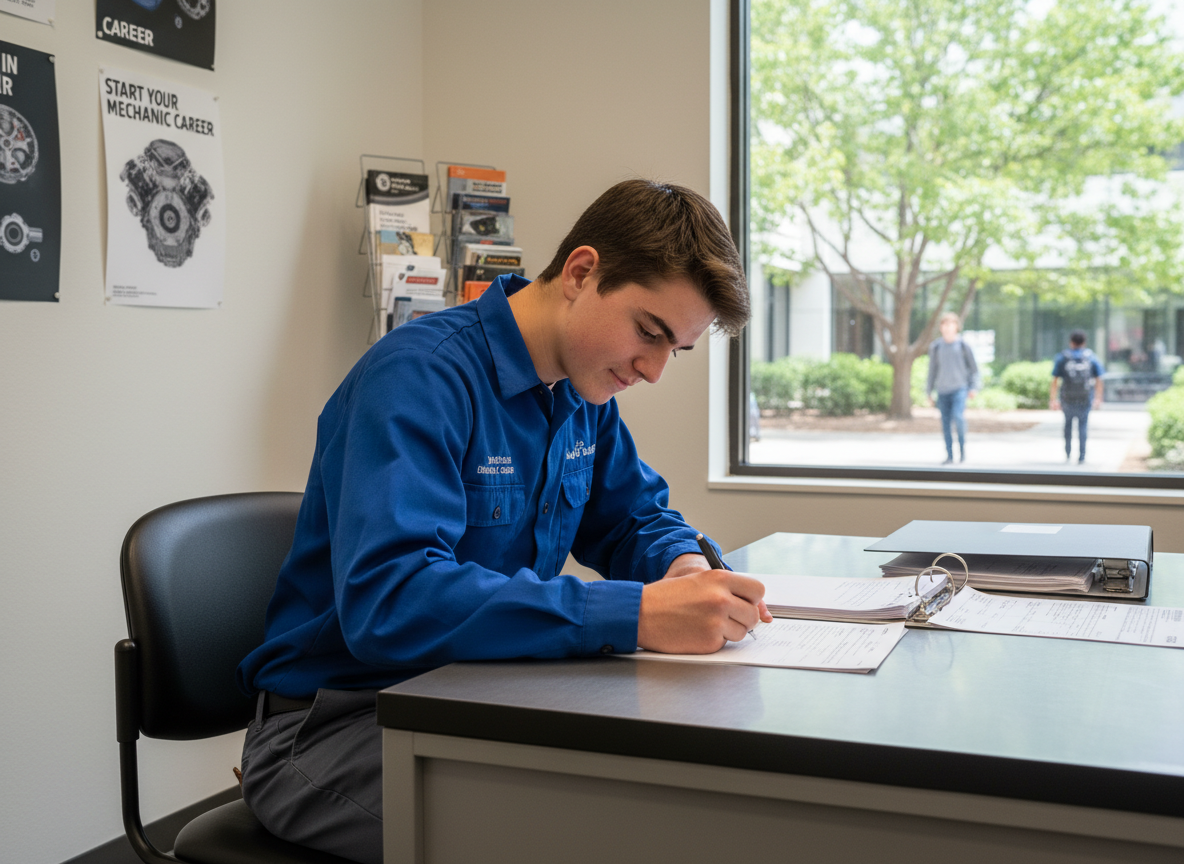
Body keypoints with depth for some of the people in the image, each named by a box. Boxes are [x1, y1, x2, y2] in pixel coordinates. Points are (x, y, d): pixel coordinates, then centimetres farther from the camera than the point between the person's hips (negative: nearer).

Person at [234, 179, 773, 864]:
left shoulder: (584, 388, 5)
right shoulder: (421, 375, -22)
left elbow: (636, 517, 18)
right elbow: (386, 602, -34)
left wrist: (684, 563, -7)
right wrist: (638, 614, -39)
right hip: (339, 723, -7)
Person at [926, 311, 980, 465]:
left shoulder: (963, 346, 3)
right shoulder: (936, 347, 8)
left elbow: (973, 368, 7)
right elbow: (932, 370, 15)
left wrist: (973, 387, -3)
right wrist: (929, 391, 13)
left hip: (959, 388, -3)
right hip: (943, 390, 3)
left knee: (958, 417, -21)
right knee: (946, 424, 2)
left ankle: (962, 445, 2)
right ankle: (949, 456, 11)